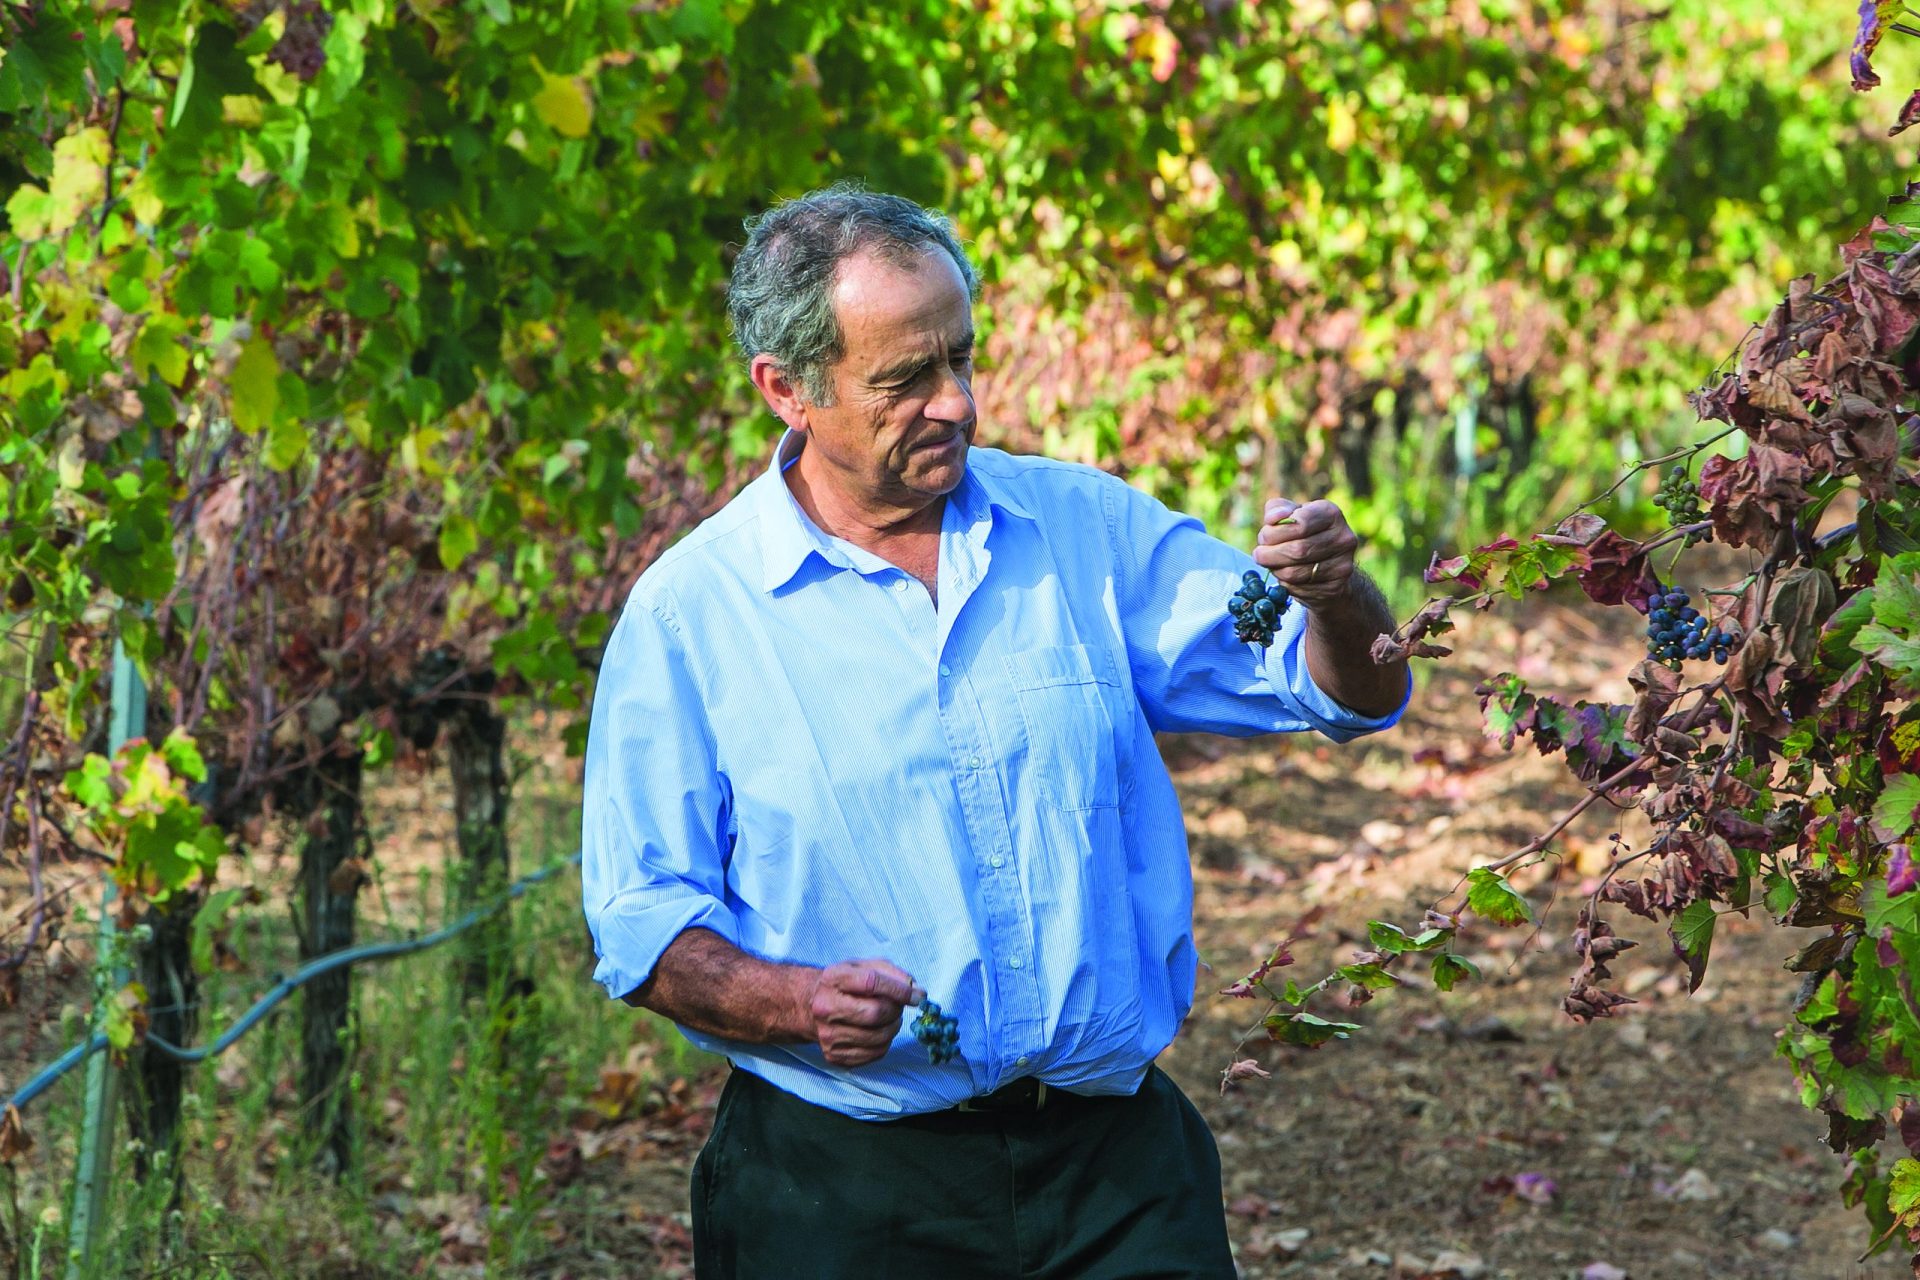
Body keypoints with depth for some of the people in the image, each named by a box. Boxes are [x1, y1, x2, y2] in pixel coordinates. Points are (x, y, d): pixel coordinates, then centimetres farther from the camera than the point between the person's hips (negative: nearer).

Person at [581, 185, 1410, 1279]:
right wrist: (798, 1004, -22)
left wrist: (1335, 598, -17)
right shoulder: (686, 615, -3)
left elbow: (1350, 693, 6)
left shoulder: (1087, 527, 5)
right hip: (842, 1183, -2)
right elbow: (645, 920, -3)